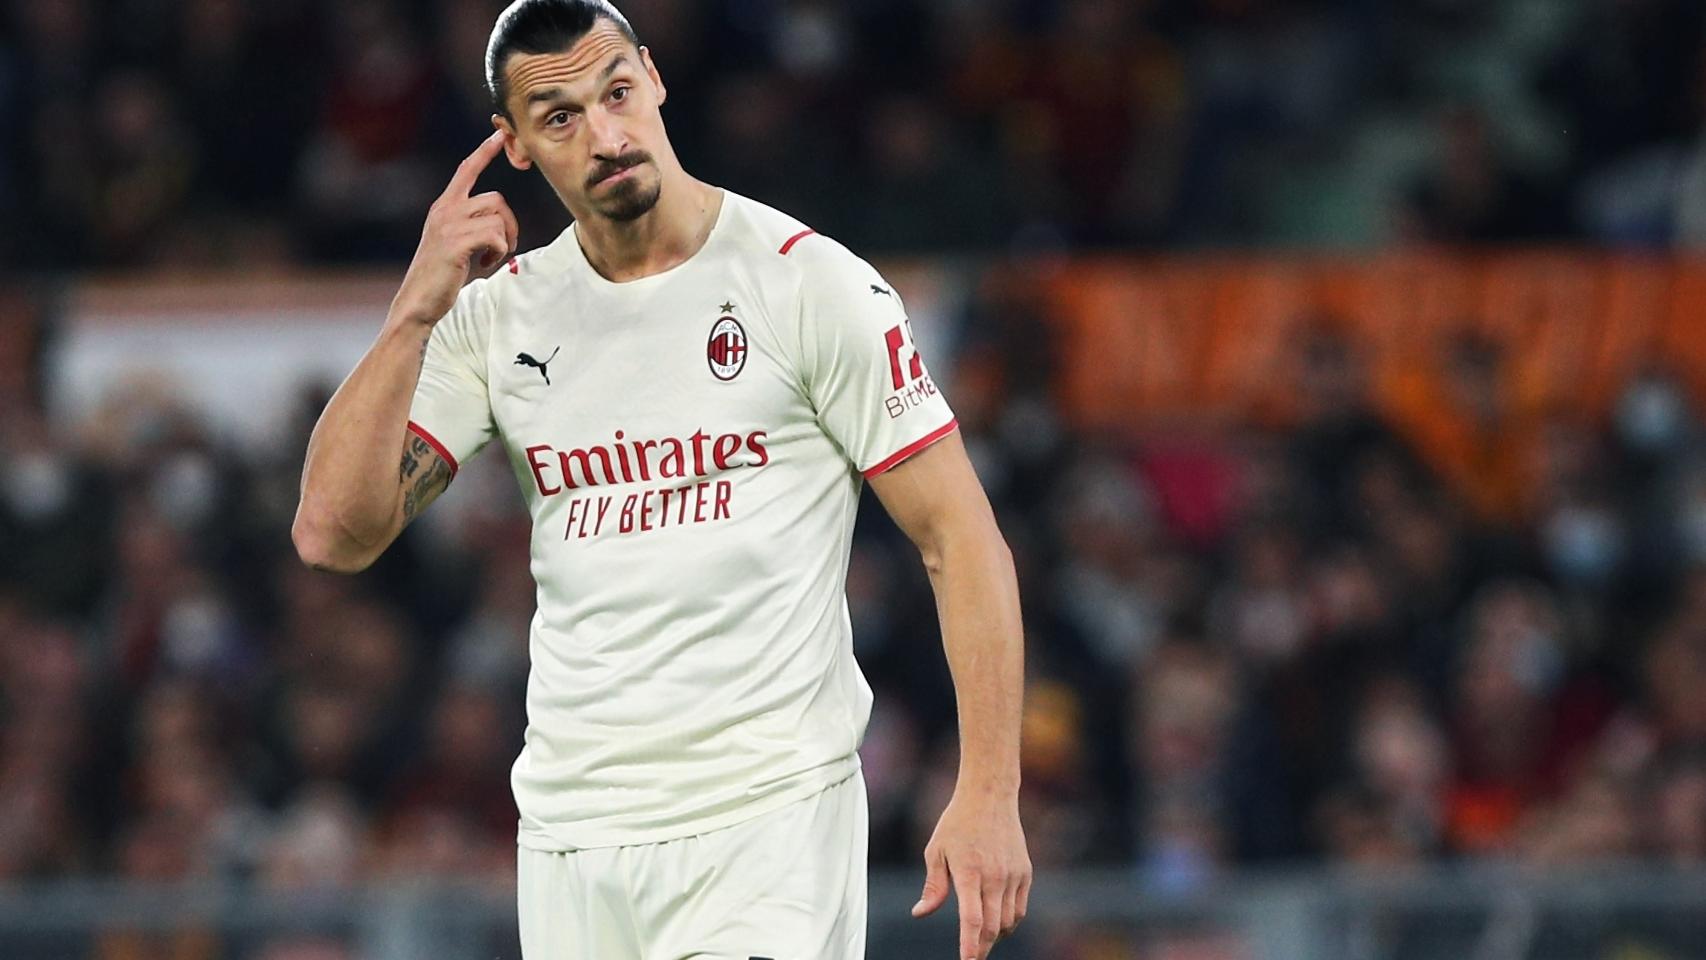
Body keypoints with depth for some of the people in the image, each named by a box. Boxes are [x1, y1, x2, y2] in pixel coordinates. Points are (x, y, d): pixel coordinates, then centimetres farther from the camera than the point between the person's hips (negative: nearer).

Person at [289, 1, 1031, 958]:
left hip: (768, 824, -4)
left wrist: (988, 795, -14)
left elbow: (961, 535, -5)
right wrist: (416, 312, -8)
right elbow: (334, 534, 1)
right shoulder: (497, 313, 8)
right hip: (568, 833, 4)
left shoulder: (812, 283, -5)